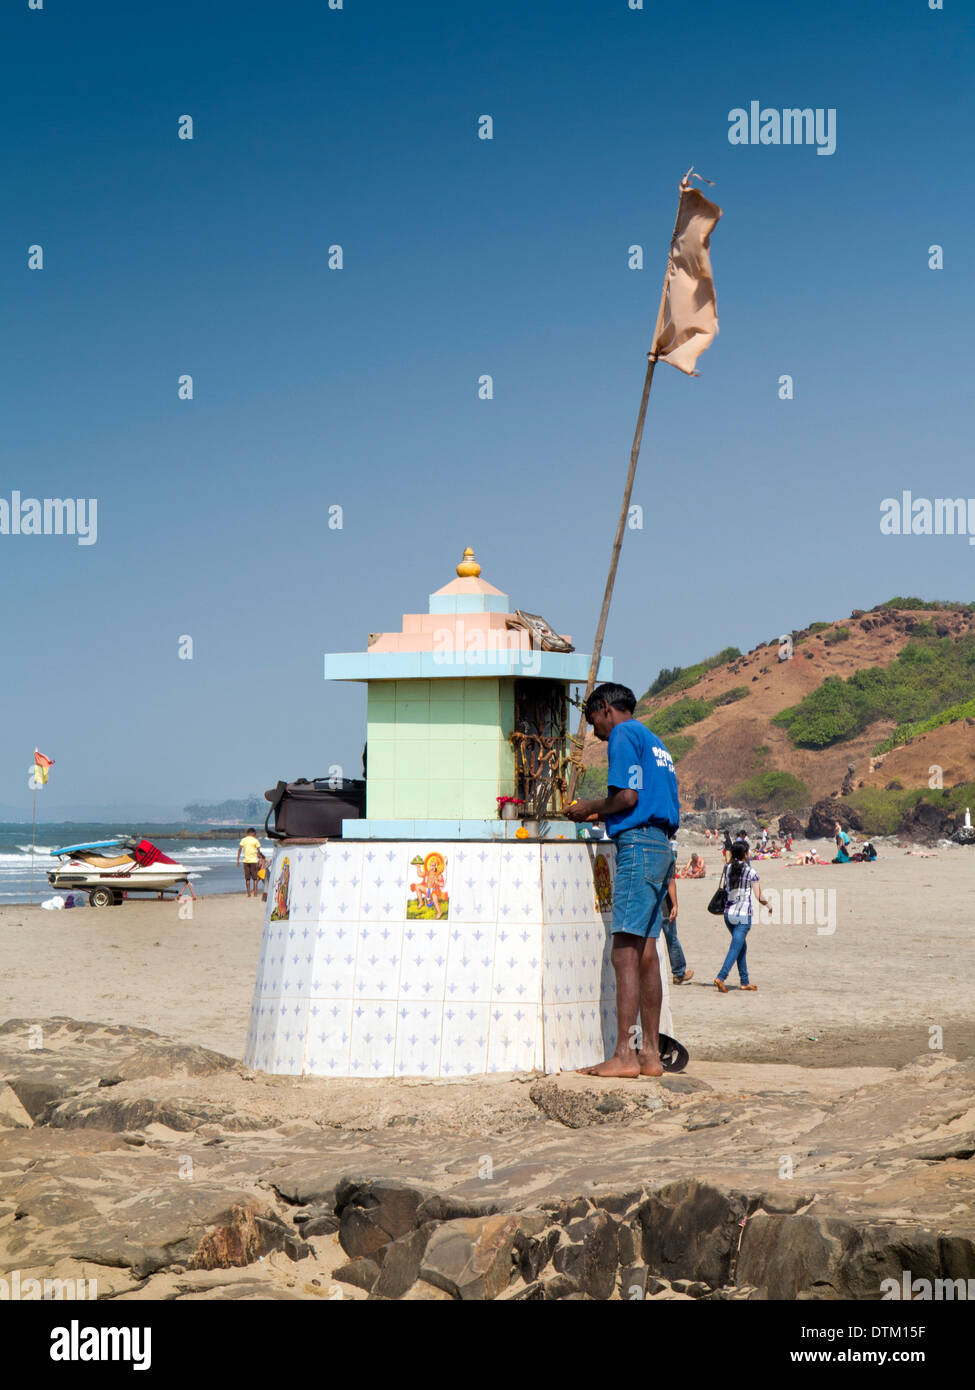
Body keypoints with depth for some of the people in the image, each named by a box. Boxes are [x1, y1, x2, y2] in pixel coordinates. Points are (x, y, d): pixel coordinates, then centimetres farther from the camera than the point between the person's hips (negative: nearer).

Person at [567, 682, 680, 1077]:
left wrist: (591, 808, 1)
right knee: (645, 953, 9)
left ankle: (624, 1055, -16)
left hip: (637, 845, -10)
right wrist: (602, 814, 22)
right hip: (661, 846, 10)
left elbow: (628, 796, -15)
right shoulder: (653, 741, 25)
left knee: (625, 952, -12)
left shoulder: (624, 735, -3)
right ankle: (650, 1053, 9)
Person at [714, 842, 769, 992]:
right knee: (736, 948, -7)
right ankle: (721, 977, -21)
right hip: (743, 915, -6)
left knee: (741, 947, 18)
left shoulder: (728, 869, 5)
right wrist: (768, 906, 15)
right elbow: (759, 897, -5)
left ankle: (745, 981, 22)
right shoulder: (751, 872, -7)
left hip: (728, 913, 6)